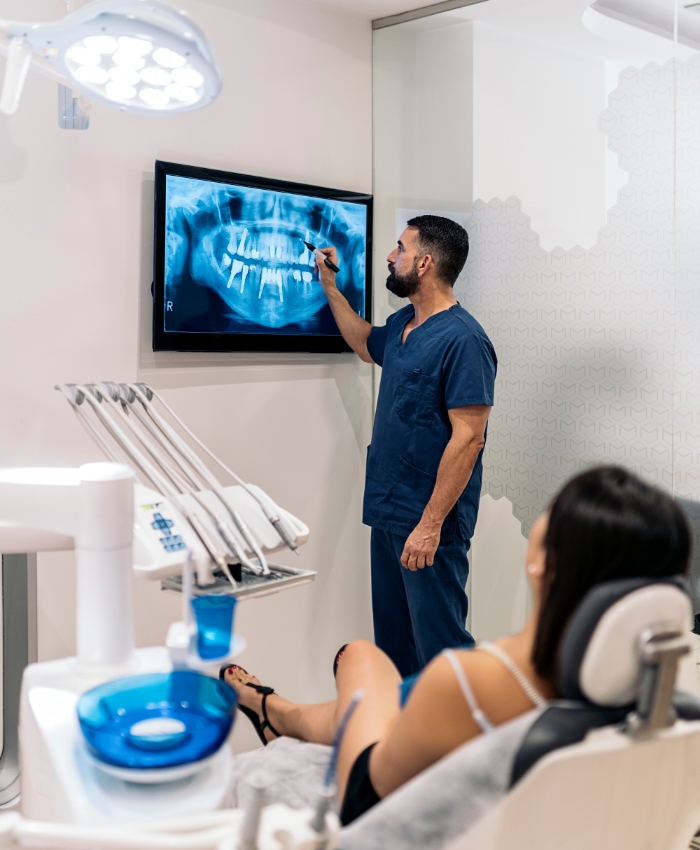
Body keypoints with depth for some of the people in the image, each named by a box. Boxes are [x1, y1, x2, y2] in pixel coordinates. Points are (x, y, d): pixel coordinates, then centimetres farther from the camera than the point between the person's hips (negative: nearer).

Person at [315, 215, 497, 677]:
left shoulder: (462, 339, -17)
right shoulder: (401, 325, 10)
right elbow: (366, 343, 35)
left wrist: (431, 523, -23)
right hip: (387, 514, 9)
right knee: (392, 639, 20)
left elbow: (467, 438, -22)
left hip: (429, 523, -9)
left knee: (438, 644, -2)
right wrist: (330, 288, 27)